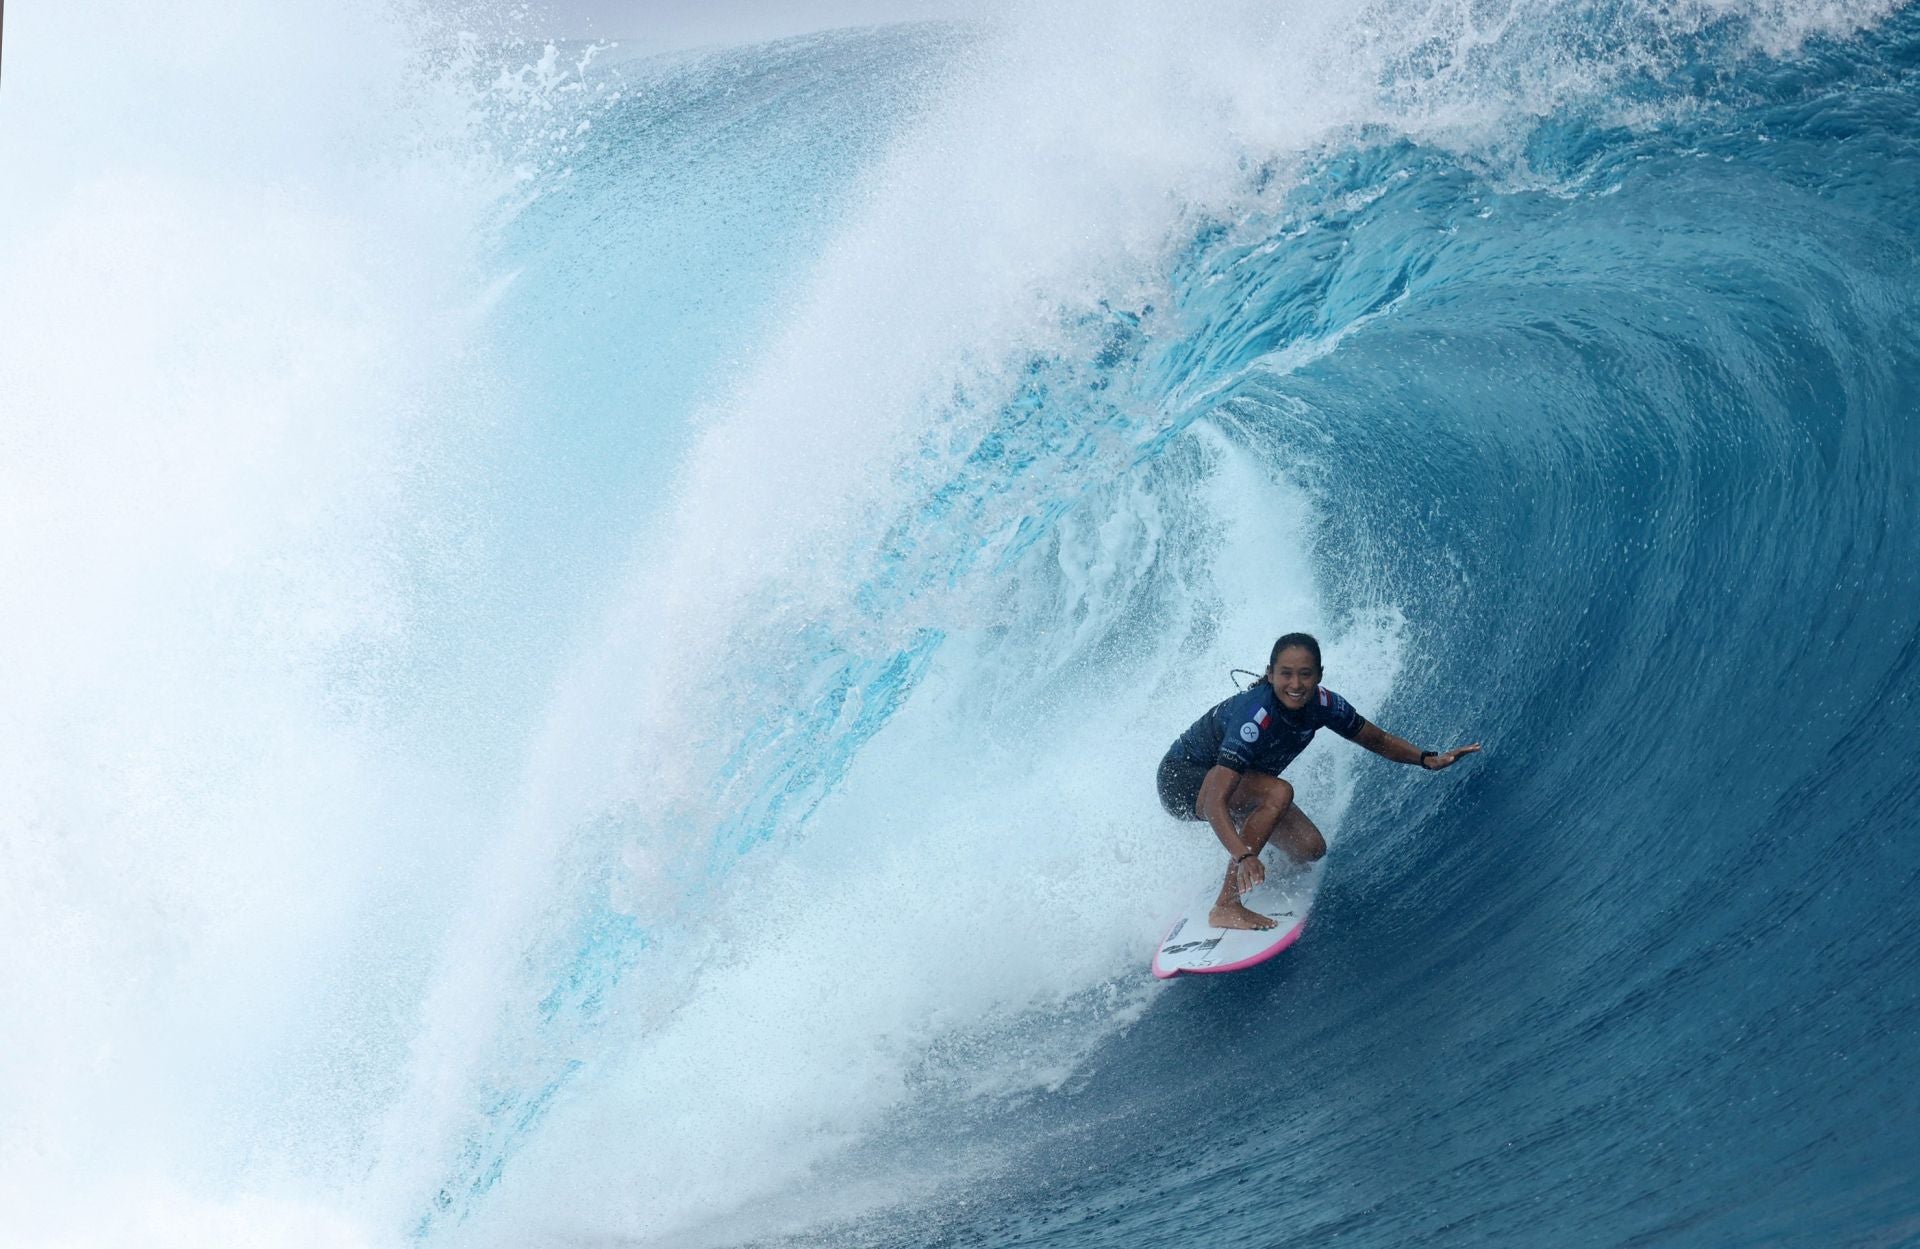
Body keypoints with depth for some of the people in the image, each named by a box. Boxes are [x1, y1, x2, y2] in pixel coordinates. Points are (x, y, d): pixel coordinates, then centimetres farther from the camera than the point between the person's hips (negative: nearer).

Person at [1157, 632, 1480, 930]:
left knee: (1310, 848, -5)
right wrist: (1244, 856, -57)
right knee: (1279, 793, -33)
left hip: (1238, 784, 7)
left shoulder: (1322, 704, -17)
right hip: (1182, 780, -7)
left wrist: (1428, 759, -13)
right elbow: (1215, 802, -44)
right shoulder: (1256, 714, -37)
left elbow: (1378, 740, 2)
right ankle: (1226, 906, -27)